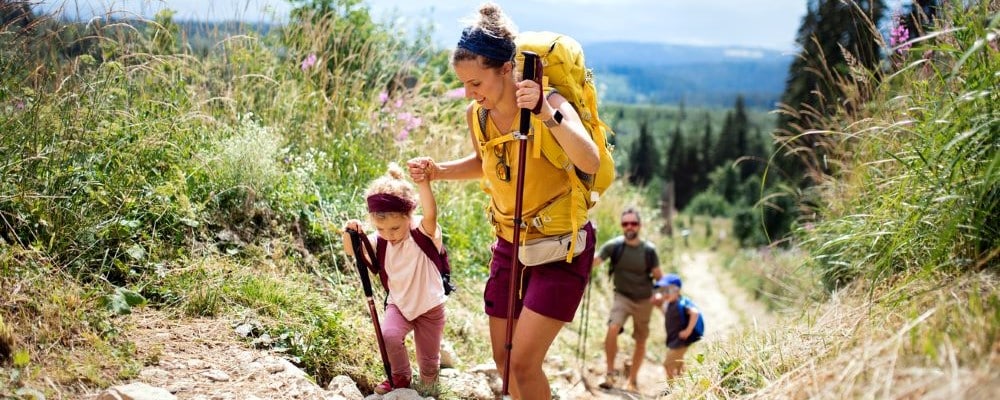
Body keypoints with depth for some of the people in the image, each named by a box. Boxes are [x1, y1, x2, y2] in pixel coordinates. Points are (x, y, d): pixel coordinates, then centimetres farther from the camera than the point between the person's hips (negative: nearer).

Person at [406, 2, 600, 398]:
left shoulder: (550, 104, -23)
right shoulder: (476, 115, -6)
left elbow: (590, 163, -40)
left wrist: (547, 115, -51)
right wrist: (438, 171, 0)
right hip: (510, 244, 6)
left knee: (523, 363, -10)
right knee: (503, 358, 13)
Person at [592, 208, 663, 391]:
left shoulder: (649, 250, -11)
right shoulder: (614, 246, -14)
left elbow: (658, 276, 0)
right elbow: (593, 261, -25)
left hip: (644, 300, 2)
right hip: (622, 296, -2)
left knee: (640, 342, 10)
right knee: (613, 329, -27)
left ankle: (633, 380, 29)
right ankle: (610, 372, -11)